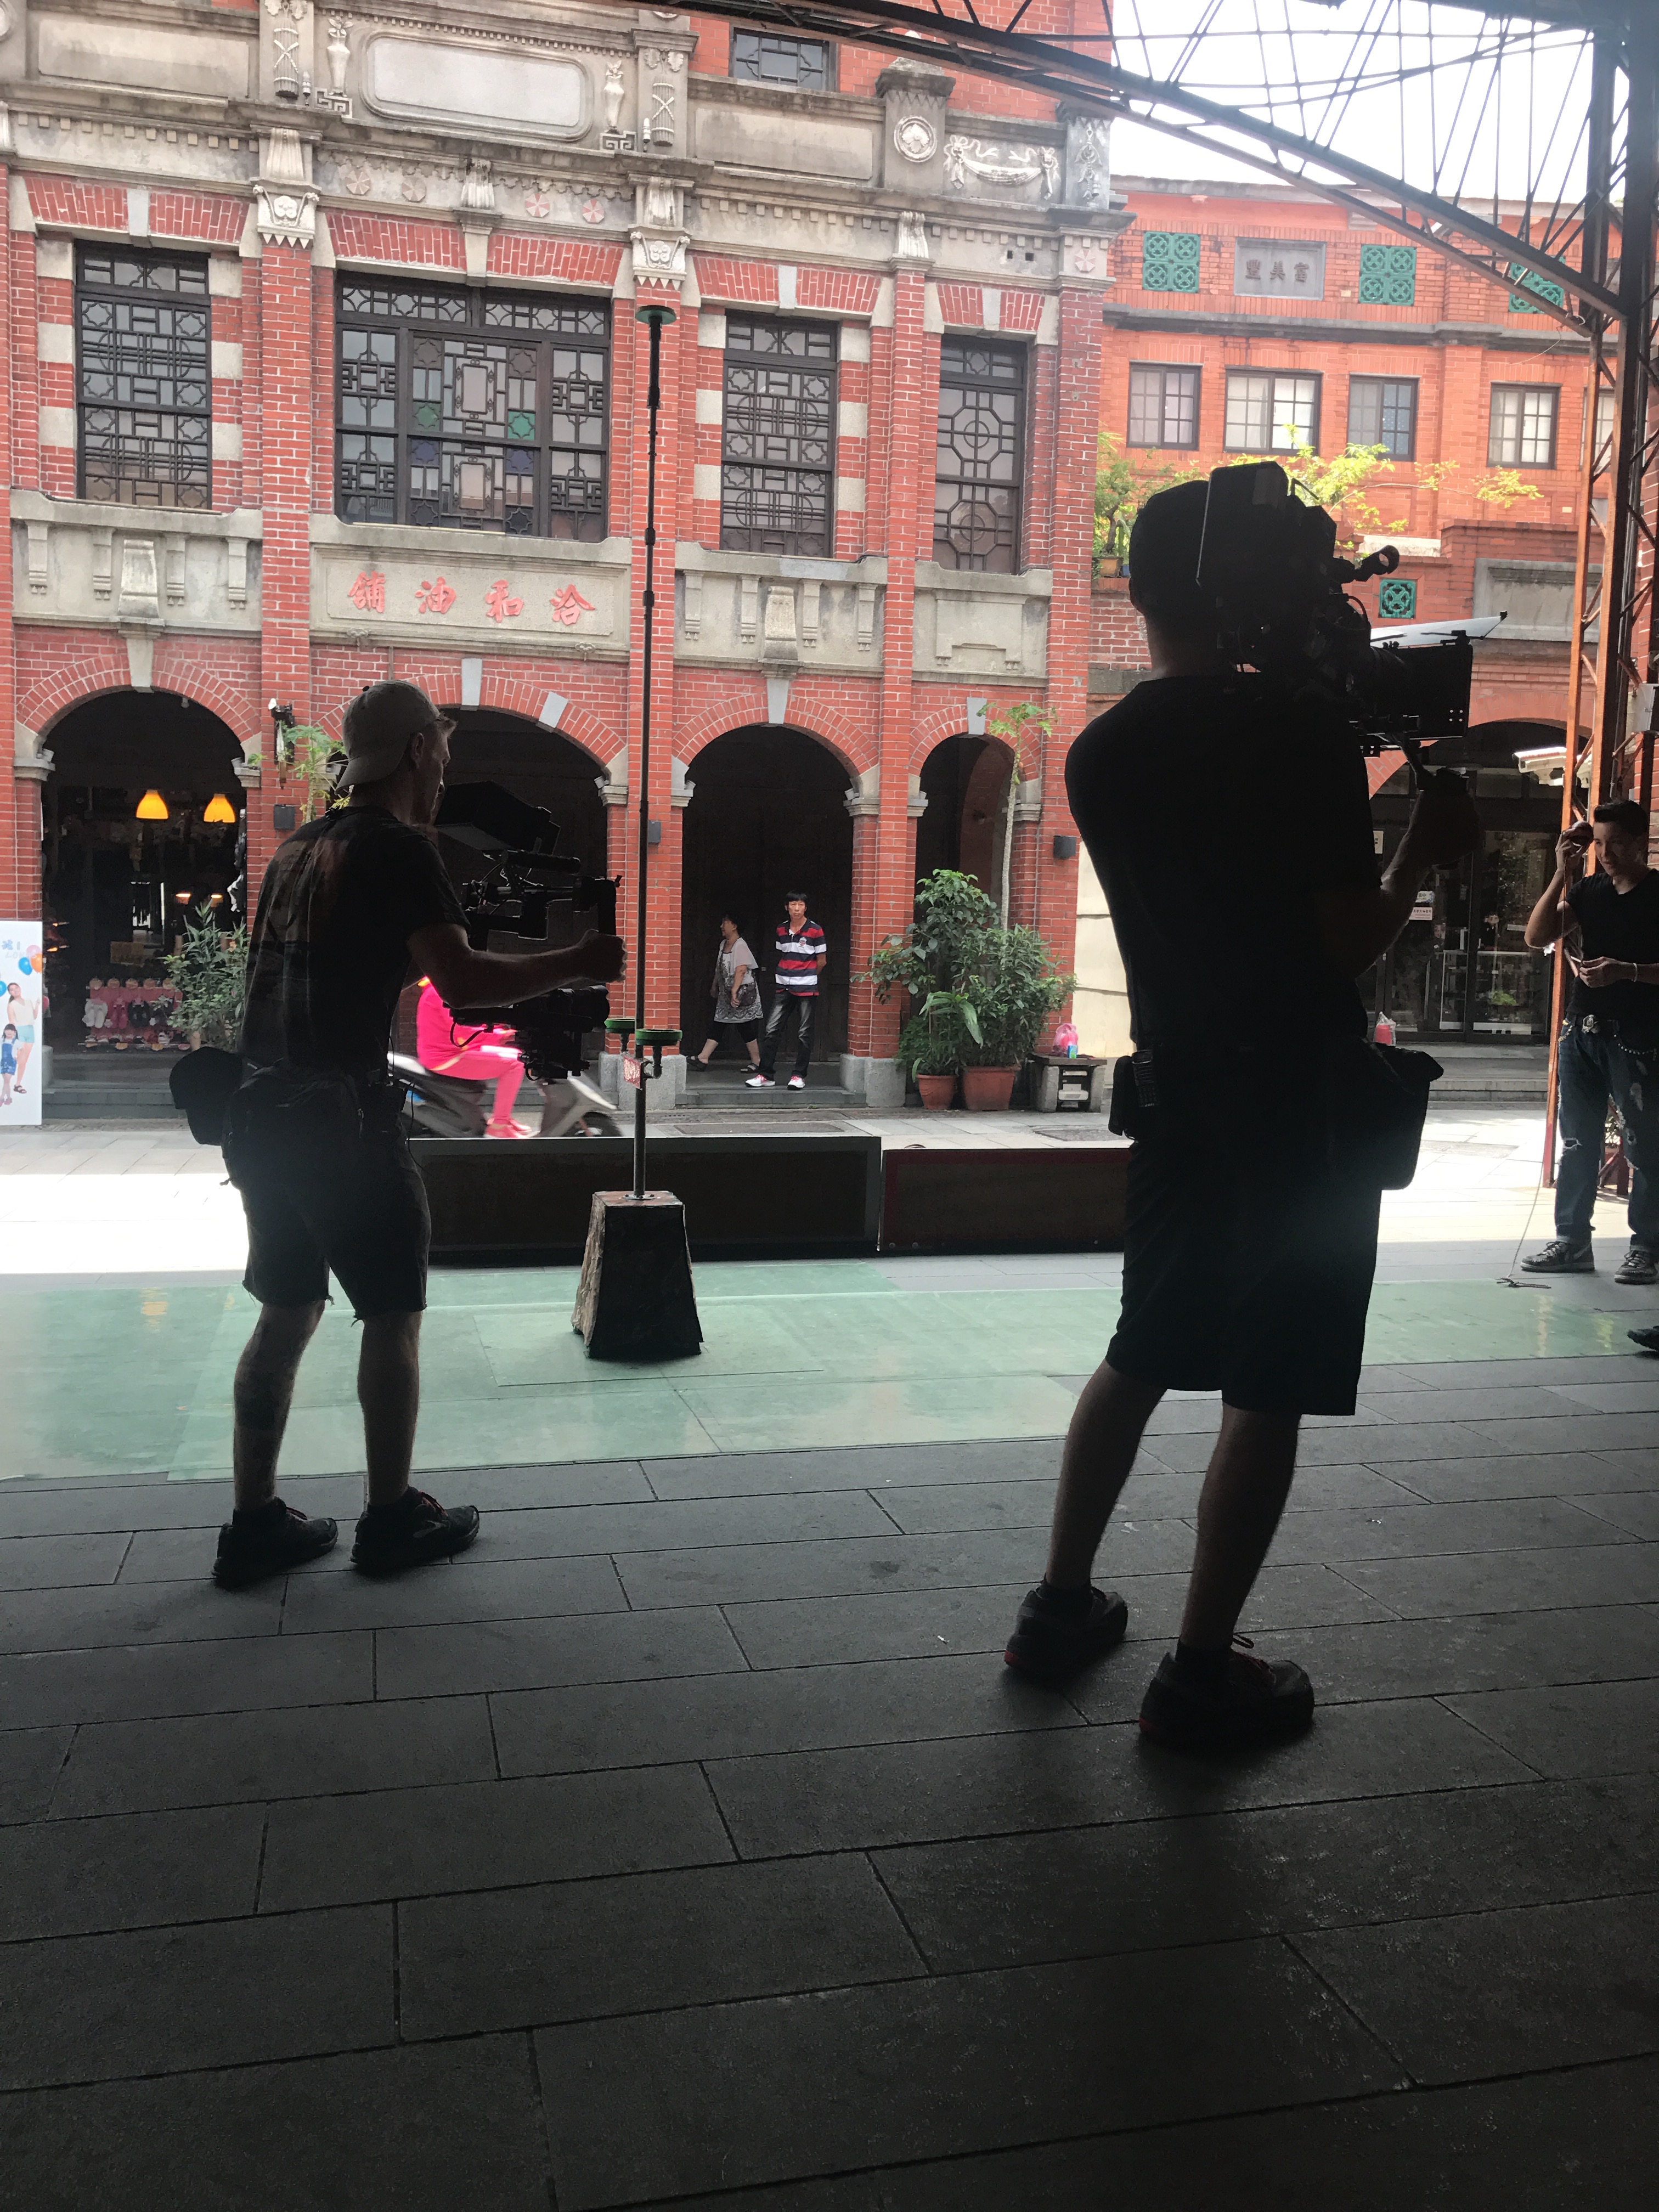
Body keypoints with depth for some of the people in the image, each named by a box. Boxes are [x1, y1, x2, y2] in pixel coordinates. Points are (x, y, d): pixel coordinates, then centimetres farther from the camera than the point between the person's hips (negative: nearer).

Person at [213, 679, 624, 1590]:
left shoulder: (302, 847, 15)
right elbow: (462, 979, -20)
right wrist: (575, 964, -10)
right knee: (392, 1314, 5)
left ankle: (254, 1525, 18)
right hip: (342, 1116, -8)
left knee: (287, 1311, 14)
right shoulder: (397, 848, -9)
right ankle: (392, 1520, 14)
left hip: (265, 1110, 8)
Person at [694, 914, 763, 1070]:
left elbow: (741, 970, -23)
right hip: (726, 993, 9)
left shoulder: (740, 945, -15)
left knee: (745, 1027, -4)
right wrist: (715, 986, 23)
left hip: (742, 992, -9)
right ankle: (703, 1058, 3)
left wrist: (734, 991, -27)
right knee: (718, 1025, 5)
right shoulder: (724, 944, 13)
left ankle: (756, 1061, 6)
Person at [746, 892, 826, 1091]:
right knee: (772, 1030, -2)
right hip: (783, 988, 4)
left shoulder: (815, 931, -5)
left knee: (804, 1033, 1)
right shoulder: (781, 930, 8)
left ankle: (799, 1076, 9)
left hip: (806, 989, -4)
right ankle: (764, 1075, 2)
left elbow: (822, 961, 2)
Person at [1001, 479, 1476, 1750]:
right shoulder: (1304, 738, -14)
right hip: (1302, 1103, -6)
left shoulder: (1098, 756, 4)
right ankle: (1203, 1673, 9)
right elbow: (1349, 940, -14)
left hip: (1179, 1093, 6)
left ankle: (1063, 1604, 25)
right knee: (1269, 1391, 2)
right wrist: (1425, 854, 4)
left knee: (1144, 1351, 18)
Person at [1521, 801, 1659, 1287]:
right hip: (1582, 1032, 5)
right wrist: (1562, 874, -7)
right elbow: (1537, 937, -1)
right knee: (1578, 1143, 9)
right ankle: (1572, 1242, 16)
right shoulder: (1588, 889, 9)